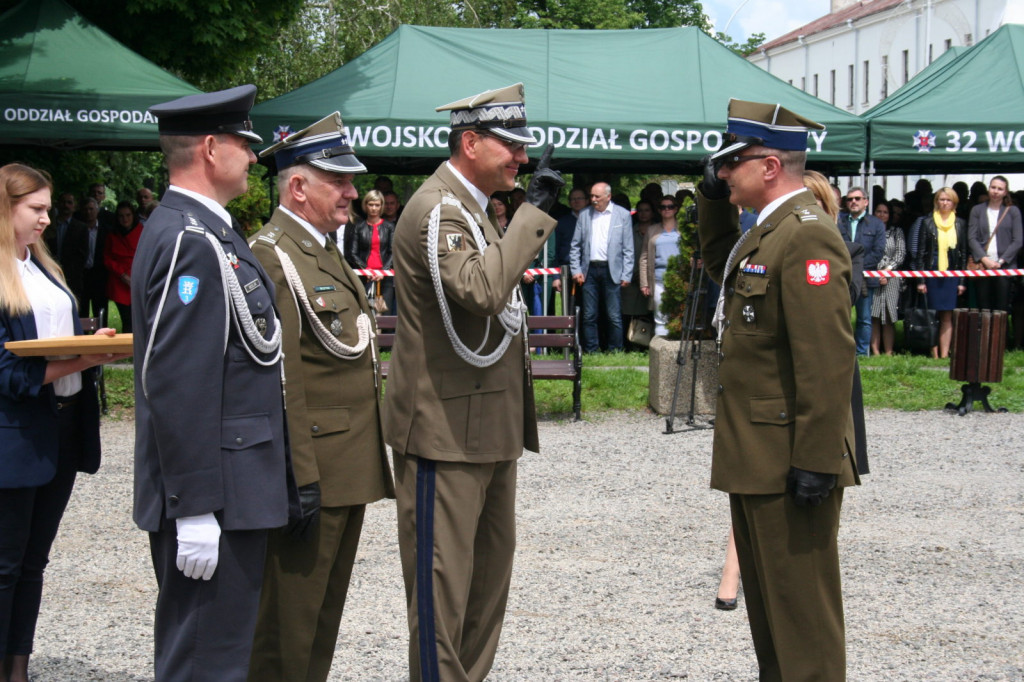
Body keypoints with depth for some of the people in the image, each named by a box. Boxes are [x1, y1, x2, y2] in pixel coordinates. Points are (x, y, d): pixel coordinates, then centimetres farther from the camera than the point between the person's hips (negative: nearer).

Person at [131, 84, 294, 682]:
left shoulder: (206, 230, 15)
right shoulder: (191, 241, -18)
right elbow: (178, 387, -23)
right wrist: (195, 510, -23)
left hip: (235, 487, 11)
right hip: (215, 499, -11)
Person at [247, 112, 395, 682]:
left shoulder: (326, 251, 17)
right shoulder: (273, 257, -15)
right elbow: (281, 382, -20)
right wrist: (300, 479, -23)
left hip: (351, 475, 10)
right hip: (315, 476, -10)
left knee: (327, 610, 17)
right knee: (290, 620, -2)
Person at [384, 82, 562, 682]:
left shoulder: (471, 206, 15)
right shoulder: (437, 210, -18)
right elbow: (483, 290, -35)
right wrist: (536, 210, -31)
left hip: (489, 426, 11)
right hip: (446, 428, -11)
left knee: (492, 563, 18)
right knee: (442, 578, -2)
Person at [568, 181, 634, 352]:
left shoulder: (623, 215, 3)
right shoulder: (584, 215, 10)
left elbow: (628, 248, 2)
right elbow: (575, 246, 13)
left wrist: (626, 275, -3)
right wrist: (576, 270, 3)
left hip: (611, 271, -2)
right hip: (589, 270, 2)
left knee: (614, 317, -2)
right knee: (589, 316, 4)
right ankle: (590, 353, 10)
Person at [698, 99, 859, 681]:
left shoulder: (807, 234, -19)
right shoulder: (767, 230, 13)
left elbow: (828, 361, -25)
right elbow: (722, 265, 35)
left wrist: (816, 462, -25)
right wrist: (713, 200, 17)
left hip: (788, 462, -10)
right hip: (756, 458, 10)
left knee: (801, 607, -2)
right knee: (767, 597, 19)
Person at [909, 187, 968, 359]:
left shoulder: (960, 224, 9)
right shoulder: (927, 222, 3)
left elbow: (964, 254, 10)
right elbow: (920, 253, 1)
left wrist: (962, 281, 4)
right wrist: (920, 280, -5)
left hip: (952, 275, 1)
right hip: (932, 275, -1)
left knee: (947, 317, 0)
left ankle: (944, 354, 1)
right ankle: (934, 354, 4)